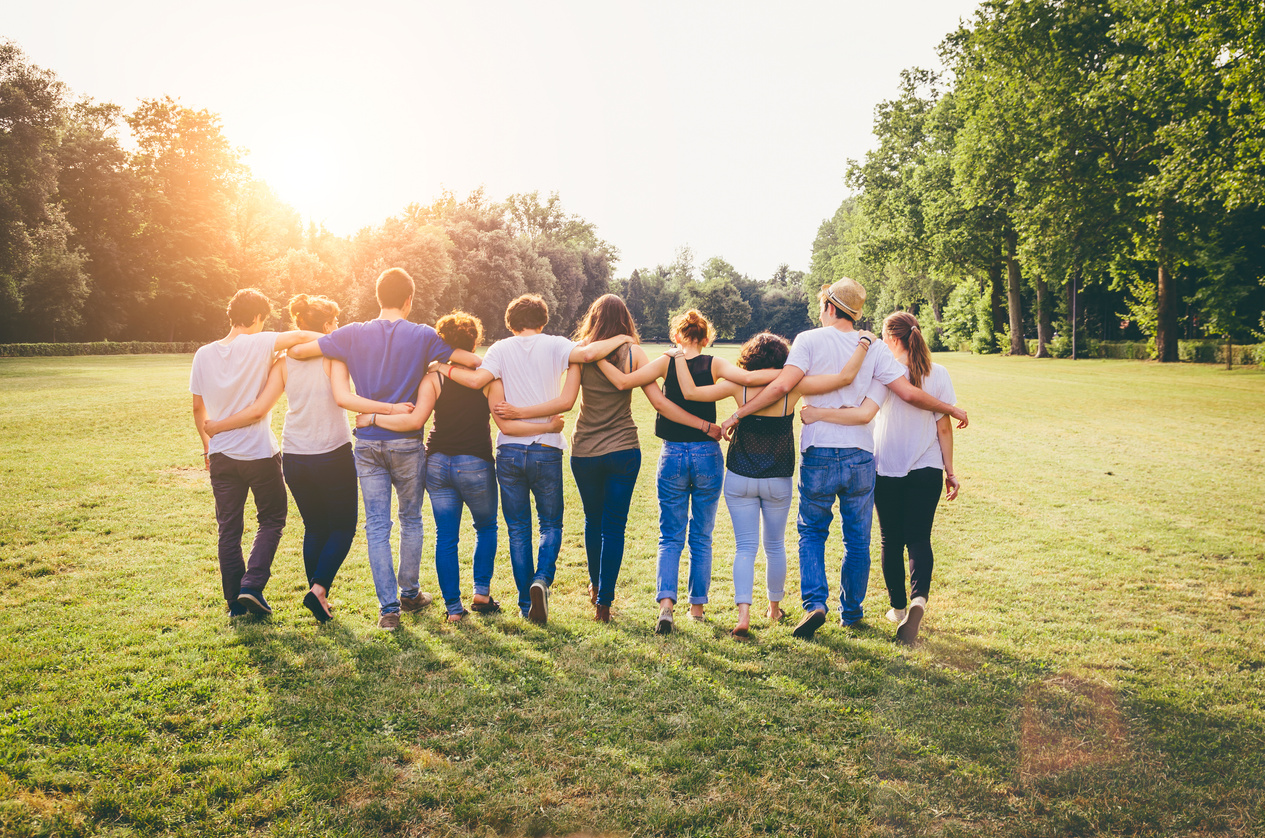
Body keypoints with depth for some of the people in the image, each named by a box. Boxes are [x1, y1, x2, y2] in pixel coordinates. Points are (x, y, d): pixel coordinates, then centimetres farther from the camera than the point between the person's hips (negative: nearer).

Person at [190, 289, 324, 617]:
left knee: (229, 530, 11)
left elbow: (198, 409, 8)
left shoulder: (204, 354, 2)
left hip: (222, 455, 4)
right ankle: (252, 584, 1)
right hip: (260, 453, -4)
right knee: (271, 519, 14)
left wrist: (207, 447, 19)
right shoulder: (258, 344, -11)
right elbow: (300, 337, -25)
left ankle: (235, 601, 16)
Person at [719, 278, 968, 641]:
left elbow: (783, 384, -17)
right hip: (860, 455, 2)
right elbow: (909, 393, -1)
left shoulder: (810, 340, -4)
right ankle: (851, 612, 26)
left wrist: (739, 413, -11)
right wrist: (951, 409, 14)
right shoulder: (874, 349, 3)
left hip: (819, 453, -2)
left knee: (812, 532, 15)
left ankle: (814, 603, -2)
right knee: (858, 539, 16)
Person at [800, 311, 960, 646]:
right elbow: (944, 428, 1)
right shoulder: (938, 374, -2)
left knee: (892, 541, 12)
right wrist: (950, 471, 8)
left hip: (887, 470, -2)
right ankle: (919, 599, -17)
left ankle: (899, 608, 23)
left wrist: (818, 413, -23)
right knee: (919, 539, 7)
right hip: (927, 470, 2)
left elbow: (865, 413, -26)